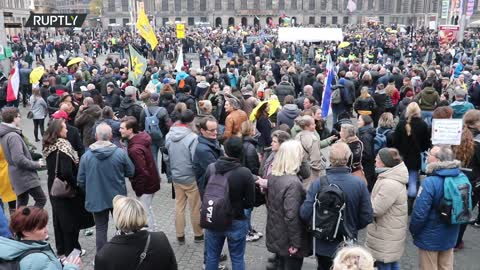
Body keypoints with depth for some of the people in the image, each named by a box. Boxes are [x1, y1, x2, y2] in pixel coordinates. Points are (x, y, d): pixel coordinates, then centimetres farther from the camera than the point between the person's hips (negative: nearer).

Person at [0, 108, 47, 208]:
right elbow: (19, 159, -27)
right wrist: (36, 164, -15)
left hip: (19, 176, 10)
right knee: (41, 199, -3)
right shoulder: (13, 136, -21)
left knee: (22, 204, 17)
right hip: (25, 176, -10)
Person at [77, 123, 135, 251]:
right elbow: (131, 172, -3)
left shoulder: (86, 156, -10)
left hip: (96, 199, 0)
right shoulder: (121, 153, -15)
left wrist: (88, 193, 14)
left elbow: (80, 181, -3)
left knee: (101, 229, 12)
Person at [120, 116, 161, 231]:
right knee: (147, 210, 24)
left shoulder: (135, 149, -29)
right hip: (151, 182, 10)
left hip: (145, 186, -10)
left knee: (145, 213, 6)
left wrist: (137, 189, -18)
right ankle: (153, 231, 38)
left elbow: (142, 172, -28)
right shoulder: (141, 138, 0)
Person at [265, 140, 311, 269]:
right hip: (288, 240, -8)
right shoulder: (293, 182, -27)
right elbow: (291, 216, -27)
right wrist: (295, 243, -20)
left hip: (276, 236, 8)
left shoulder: (273, 176, -1)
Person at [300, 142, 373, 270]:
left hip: (323, 245, -1)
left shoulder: (318, 183, -21)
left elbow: (305, 213, -21)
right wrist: (352, 228, 9)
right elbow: (367, 216, -11)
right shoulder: (359, 184, -16)